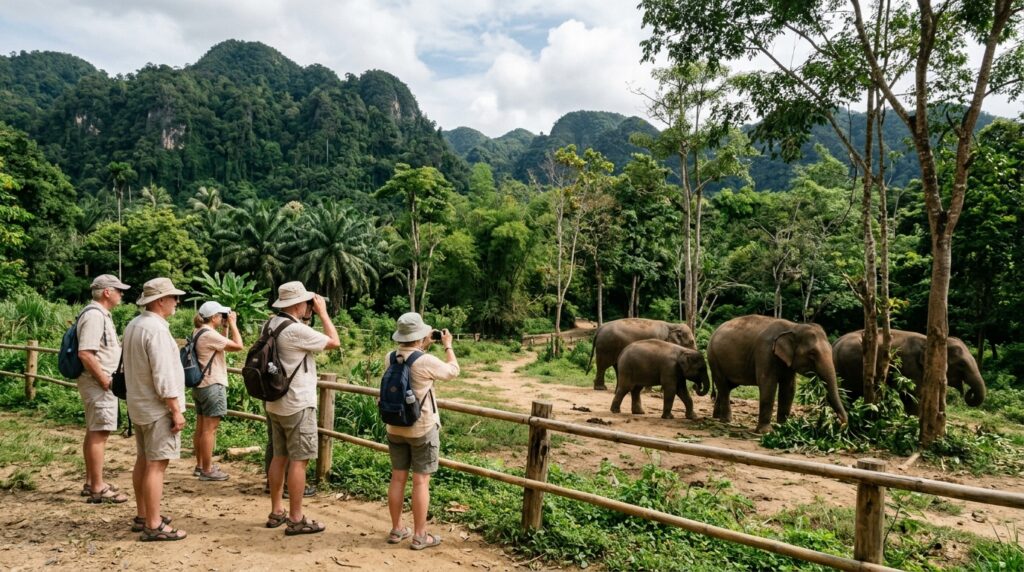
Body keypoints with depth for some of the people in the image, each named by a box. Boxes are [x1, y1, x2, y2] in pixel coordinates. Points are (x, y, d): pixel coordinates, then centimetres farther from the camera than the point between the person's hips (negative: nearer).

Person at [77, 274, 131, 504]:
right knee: (99, 433, -6)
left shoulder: (100, 314, 14)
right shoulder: (94, 315, -18)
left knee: (94, 432, 15)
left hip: (99, 382, 11)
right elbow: (85, 354, -25)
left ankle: (91, 482, 24)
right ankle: (98, 488, 0)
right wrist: (105, 381, -20)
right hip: (97, 382, -11)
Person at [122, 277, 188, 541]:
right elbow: (164, 376, -24)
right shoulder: (156, 329, -21)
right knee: (156, 465, -5)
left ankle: (143, 516, 27)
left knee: (143, 460, 16)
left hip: (139, 404, 10)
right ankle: (153, 526, 0)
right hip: (158, 408, -10)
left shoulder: (133, 325, 9)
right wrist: (176, 411, -18)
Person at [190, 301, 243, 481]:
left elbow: (223, 345, 20)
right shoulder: (209, 334, -19)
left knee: (200, 428, 16)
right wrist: (232, 324, -10)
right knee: (209, 429, -4)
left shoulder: (198, 333, 11)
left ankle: (200, 466, 26)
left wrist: (225, 328, 11)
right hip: (212, 386, -10)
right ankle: (207, 470, 2)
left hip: (200, 385, 10)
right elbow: (238, 345, -19)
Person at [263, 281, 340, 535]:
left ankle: (276, 512, 24)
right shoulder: (296, 331, -21)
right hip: (298, 405, -9)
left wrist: (307, 318, 11)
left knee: (279, 457, 15)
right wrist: (322, 312, -5)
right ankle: (296, 519, 5)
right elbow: (334, 342, -13)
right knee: (299, 460, -2)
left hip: (276, 403, 9)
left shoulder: (271, 325, 6)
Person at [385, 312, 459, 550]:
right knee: (421, 482, 2)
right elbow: (453, 371, -2)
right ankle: (419, 535, 9)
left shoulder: (390, 358, -3)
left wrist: (424, 347, 17)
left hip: (395, 429, 6)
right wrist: (448, 345, 10)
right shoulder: (426, 362, -21)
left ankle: (396, 529, 24)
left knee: (398, 478, 13)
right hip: (422, 430, -6)